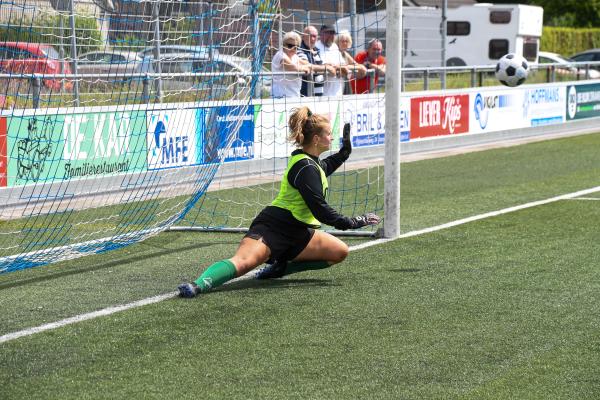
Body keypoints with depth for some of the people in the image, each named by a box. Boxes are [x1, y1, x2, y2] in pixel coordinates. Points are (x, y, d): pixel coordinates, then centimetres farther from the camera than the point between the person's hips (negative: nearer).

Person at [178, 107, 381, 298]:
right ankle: (198, 285, -46)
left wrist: (344, 151, 32)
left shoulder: (310, 161, 14)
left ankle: (280, 267, 5)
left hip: (296, 232, 10)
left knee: (340, 251, 6)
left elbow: (324, 168, 43)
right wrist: (352, 223, -12)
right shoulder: (306, 168, -17)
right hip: (274, 226, -10)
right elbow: (320, 210, -19)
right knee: (243, 262, -32)